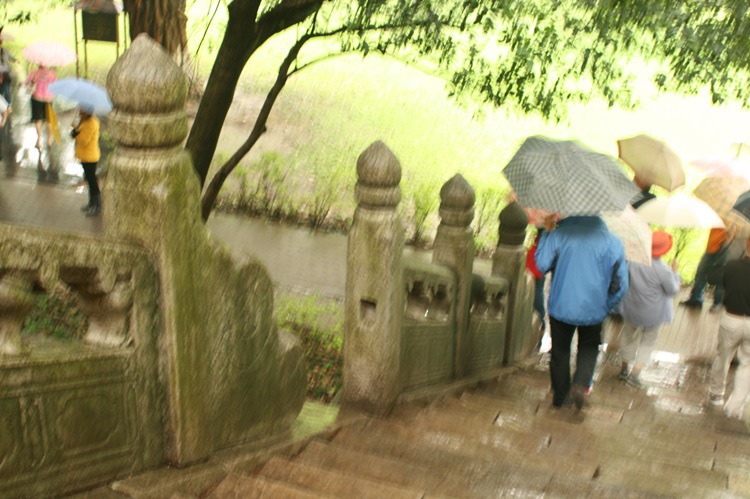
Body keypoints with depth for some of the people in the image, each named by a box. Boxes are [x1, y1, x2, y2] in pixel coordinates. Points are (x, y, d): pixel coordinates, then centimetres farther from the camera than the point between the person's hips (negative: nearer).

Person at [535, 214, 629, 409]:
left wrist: (546, 232, -3)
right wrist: (607, 306, 9)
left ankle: (560, 395, 27)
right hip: (593, 310, 0)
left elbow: (542, 265, -12)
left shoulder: (559, 234, -11)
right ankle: (581, 384, -1)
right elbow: (620, 284, -7)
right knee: (589, 347, 22)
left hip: (561, 307, 0)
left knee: (560, 351, 18)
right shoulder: (612, 243, -7)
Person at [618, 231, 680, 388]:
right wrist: (675, 272, -2)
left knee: (629, 337, 24)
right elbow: (673, 290, -13)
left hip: (632, 309, 4)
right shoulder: (663, 270, -29)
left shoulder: (633, 260, -18)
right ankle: (634, 374, 14)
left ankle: (625, 369, 39)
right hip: (654, 314, -3)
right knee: (648, 342, 18)